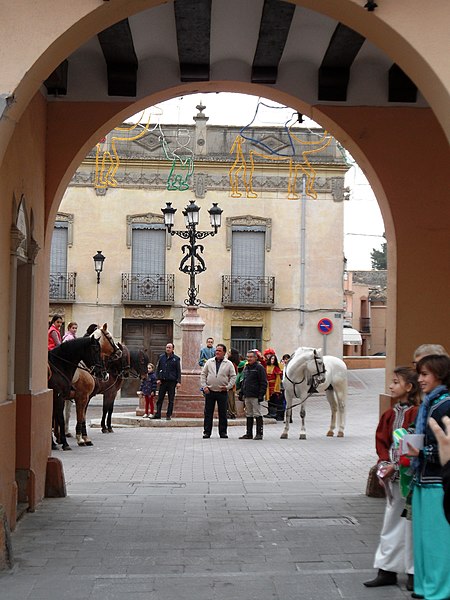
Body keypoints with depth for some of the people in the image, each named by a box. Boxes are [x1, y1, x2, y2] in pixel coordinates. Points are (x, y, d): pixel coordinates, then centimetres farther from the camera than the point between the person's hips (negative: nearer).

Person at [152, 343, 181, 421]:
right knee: (160, 399, 3)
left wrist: (178, 382, -6)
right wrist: (158, 378, 1)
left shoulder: (176, 359, 1)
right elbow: (157, 368, 12)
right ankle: (157, 414, 7)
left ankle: (169, 415, 8)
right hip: (163, 381, 2)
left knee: (171, 400, 2)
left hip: (172, 381, -2)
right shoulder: (161, 357, 8)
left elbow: (179, 371, 2)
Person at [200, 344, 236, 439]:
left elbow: (233, 376, 4)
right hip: (209, 391, 1)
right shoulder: (209, 362, 6)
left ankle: (223, 432, 12)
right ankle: (207, 432, 8)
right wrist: (204, 386, -2)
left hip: (222, 392, -1)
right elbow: (203, 375, 8)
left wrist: (228, 386, -8)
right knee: (208, 413, 3)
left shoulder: (229, 364, 2)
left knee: (223, 413, 4)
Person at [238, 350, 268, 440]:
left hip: (255, 396, -8)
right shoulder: (246, 368, 16)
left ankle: (259, 433, 0)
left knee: (257, 414, -4)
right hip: (247, 396, 8)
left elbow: (263, 383, -11)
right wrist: (241, 392, 16)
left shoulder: (259, 368, -7)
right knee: (249, 415, 12)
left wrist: (261, 395, -17)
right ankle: (249, 433, 17)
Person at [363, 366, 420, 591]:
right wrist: (385, 462, -4)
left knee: (410, 523, 1)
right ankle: (387, 570, 21)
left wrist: (395, 466, -18)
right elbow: (381, 439, 12)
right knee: (391, 522, 12)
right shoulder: (390, 414, 9)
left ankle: (414, 572, 14)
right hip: (394, 476, 7)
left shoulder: (416, 413, -14)